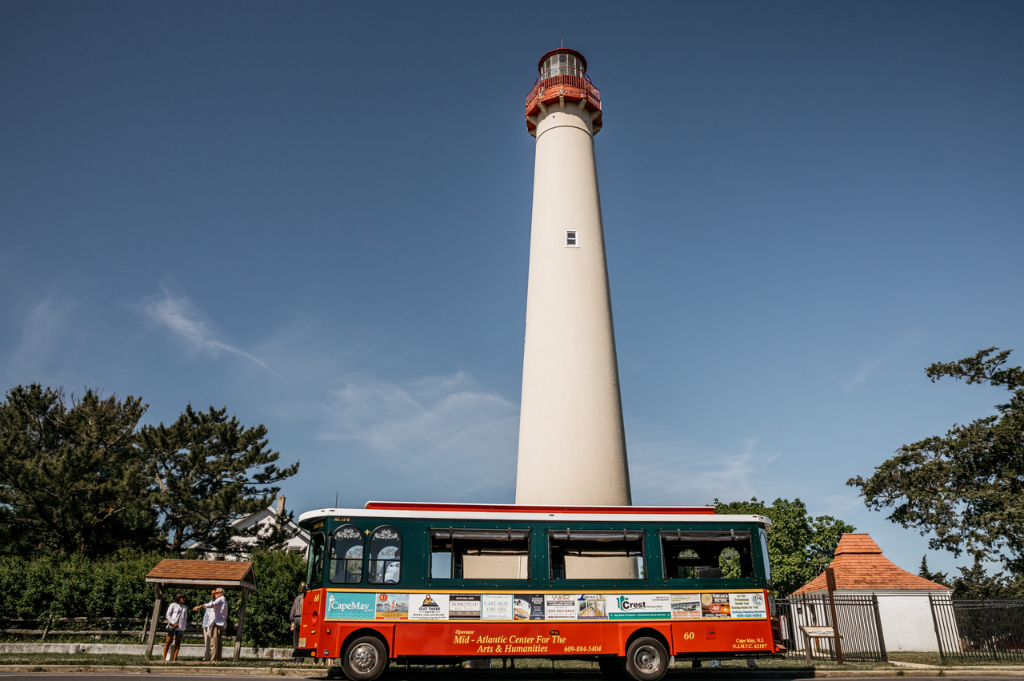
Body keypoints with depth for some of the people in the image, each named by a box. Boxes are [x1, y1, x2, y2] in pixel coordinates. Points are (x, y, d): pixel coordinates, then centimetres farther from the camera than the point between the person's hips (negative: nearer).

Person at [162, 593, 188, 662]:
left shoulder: (184, 607, 19)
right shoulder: (173, 605, 2)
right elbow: (168, 615, -3)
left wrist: (185, 626, 12)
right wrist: (173, 623, -14)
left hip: (181, 628, 5)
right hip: (172, 626, -5)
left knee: (178, 642, 2)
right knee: (168, 641, -3)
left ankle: (174, 659, 4)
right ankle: (164, 658, 3)